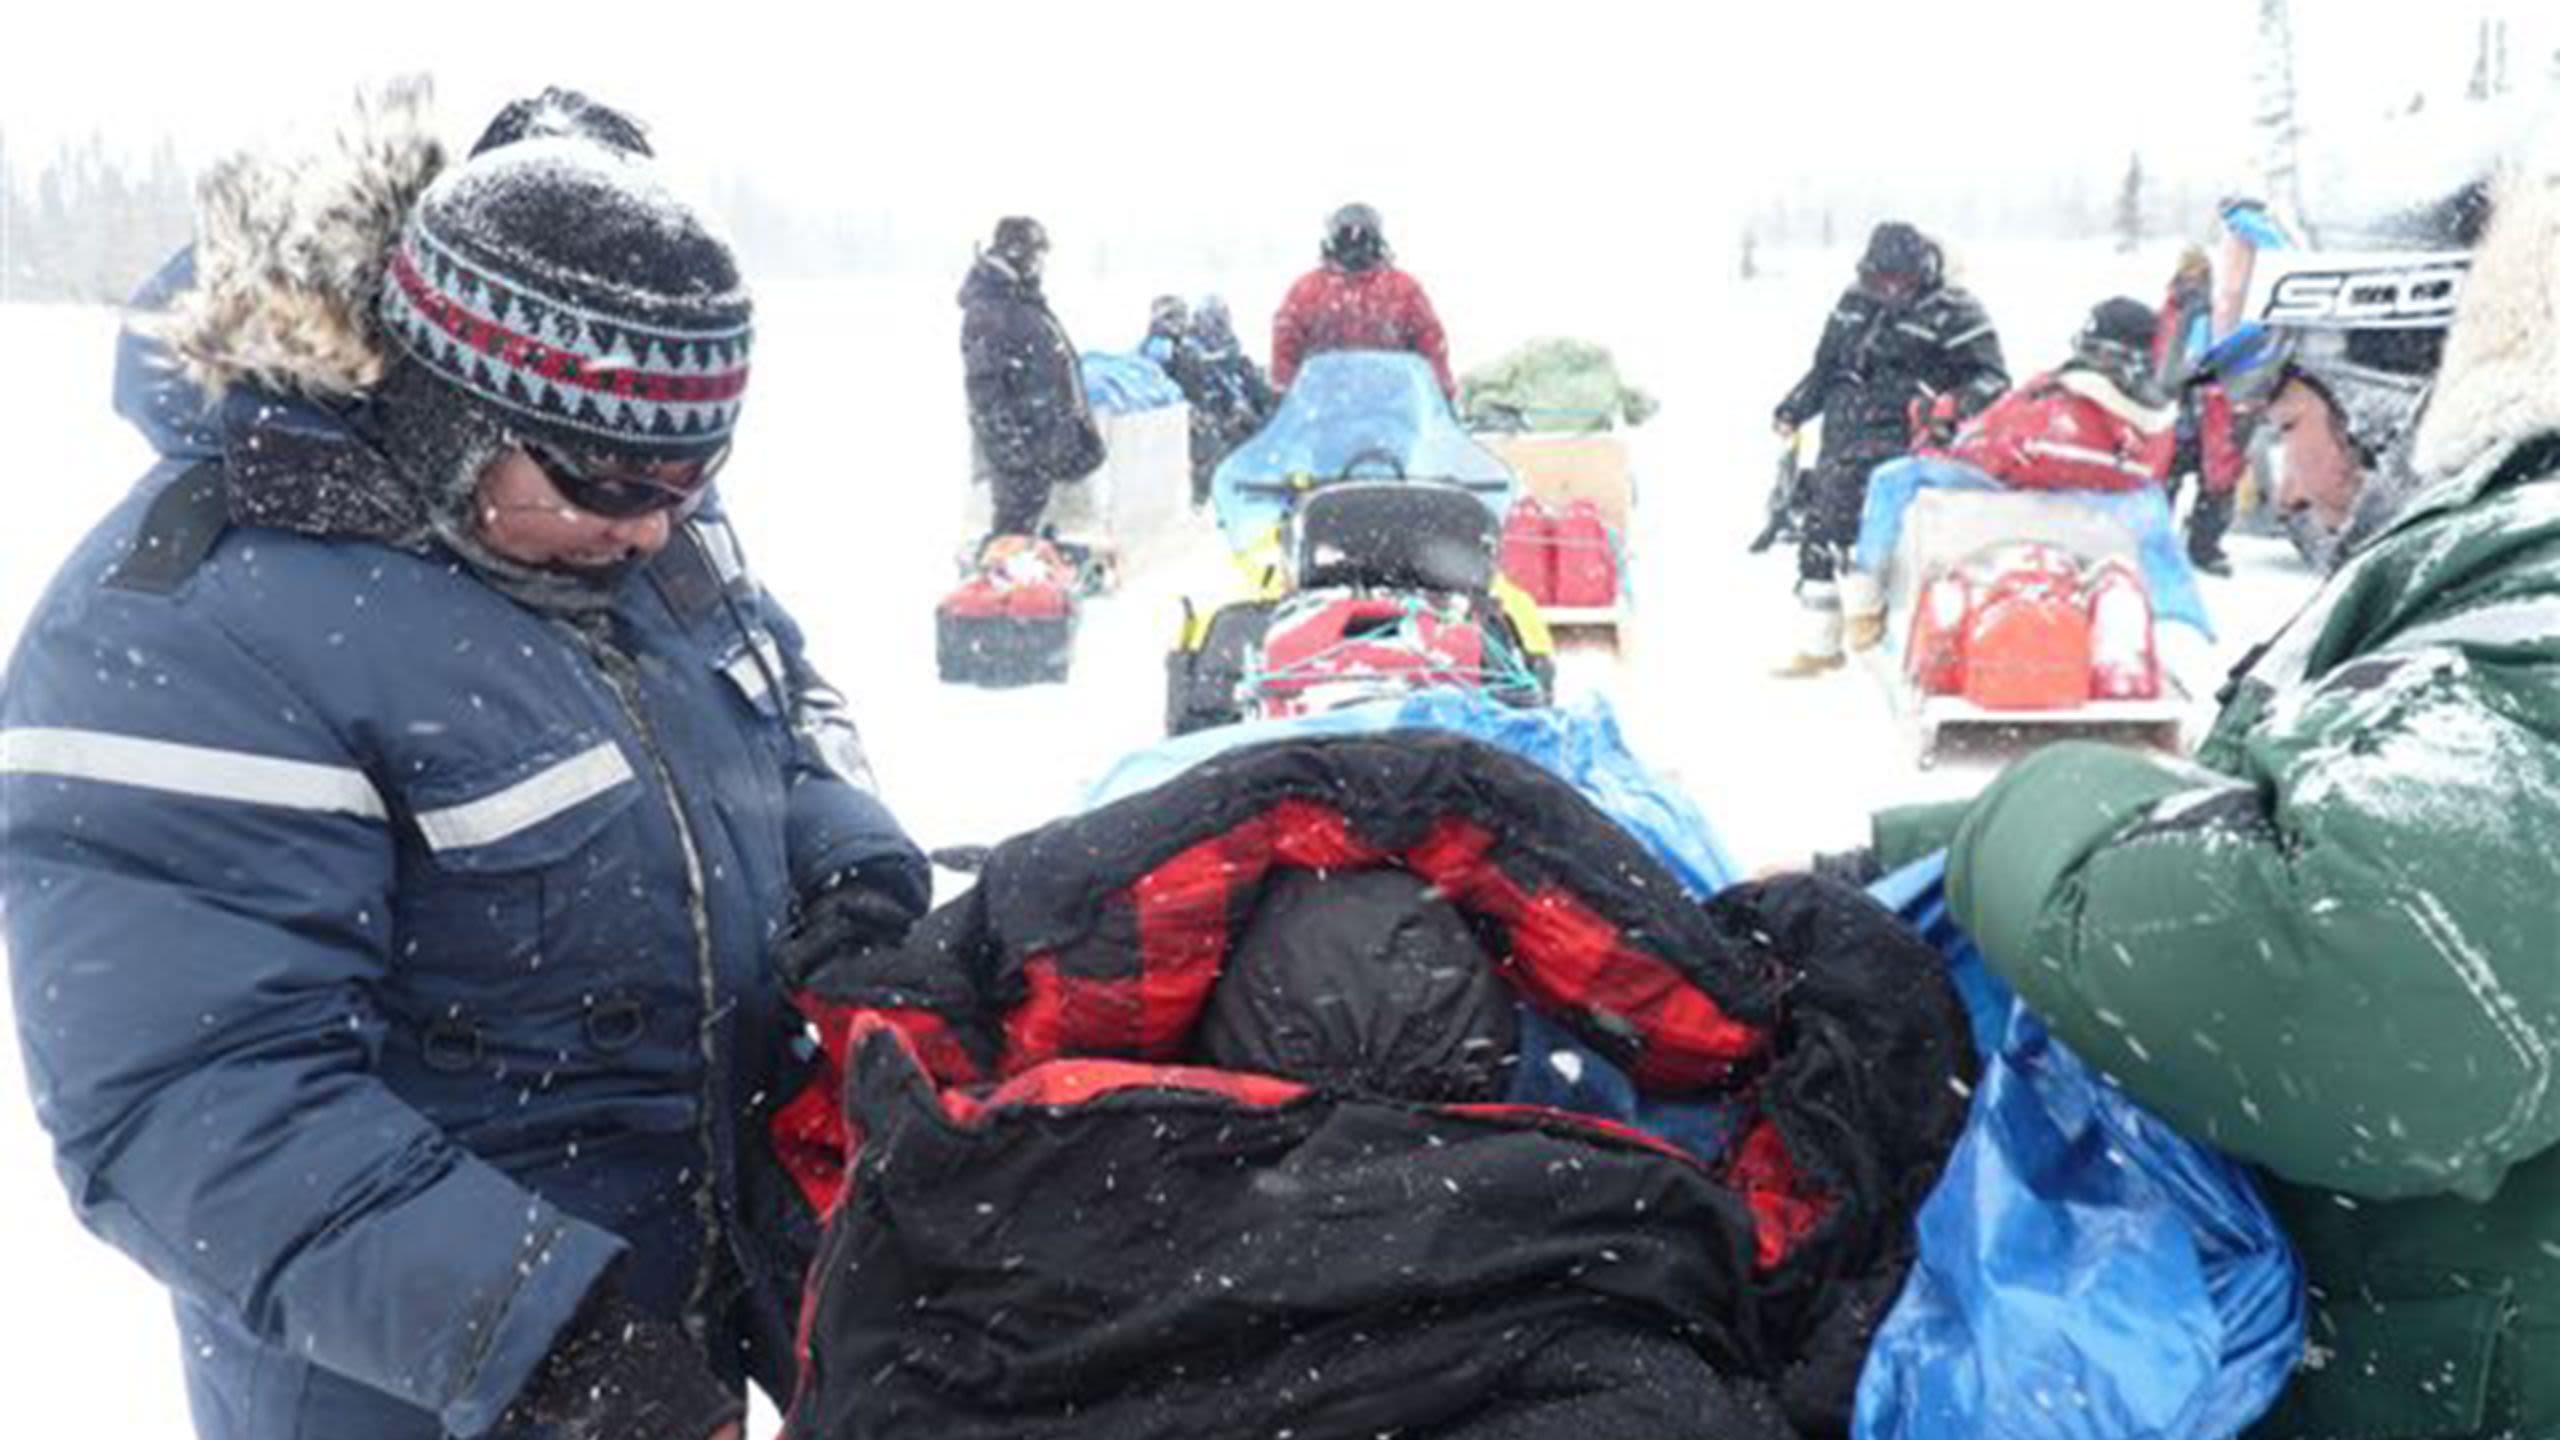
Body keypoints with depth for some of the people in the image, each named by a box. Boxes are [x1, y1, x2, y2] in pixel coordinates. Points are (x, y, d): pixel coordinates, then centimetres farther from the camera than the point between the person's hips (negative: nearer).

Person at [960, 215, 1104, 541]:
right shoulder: (986, 312, -16)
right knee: (1015, 529, -5)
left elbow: (1058, 368, 23)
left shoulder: (1028, 303, 15)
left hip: (1045, 438, 10)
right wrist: (1007, 443, -25)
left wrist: (1082, 427, 24)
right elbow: (984, 387, -21)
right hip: (1020, 445, -10)